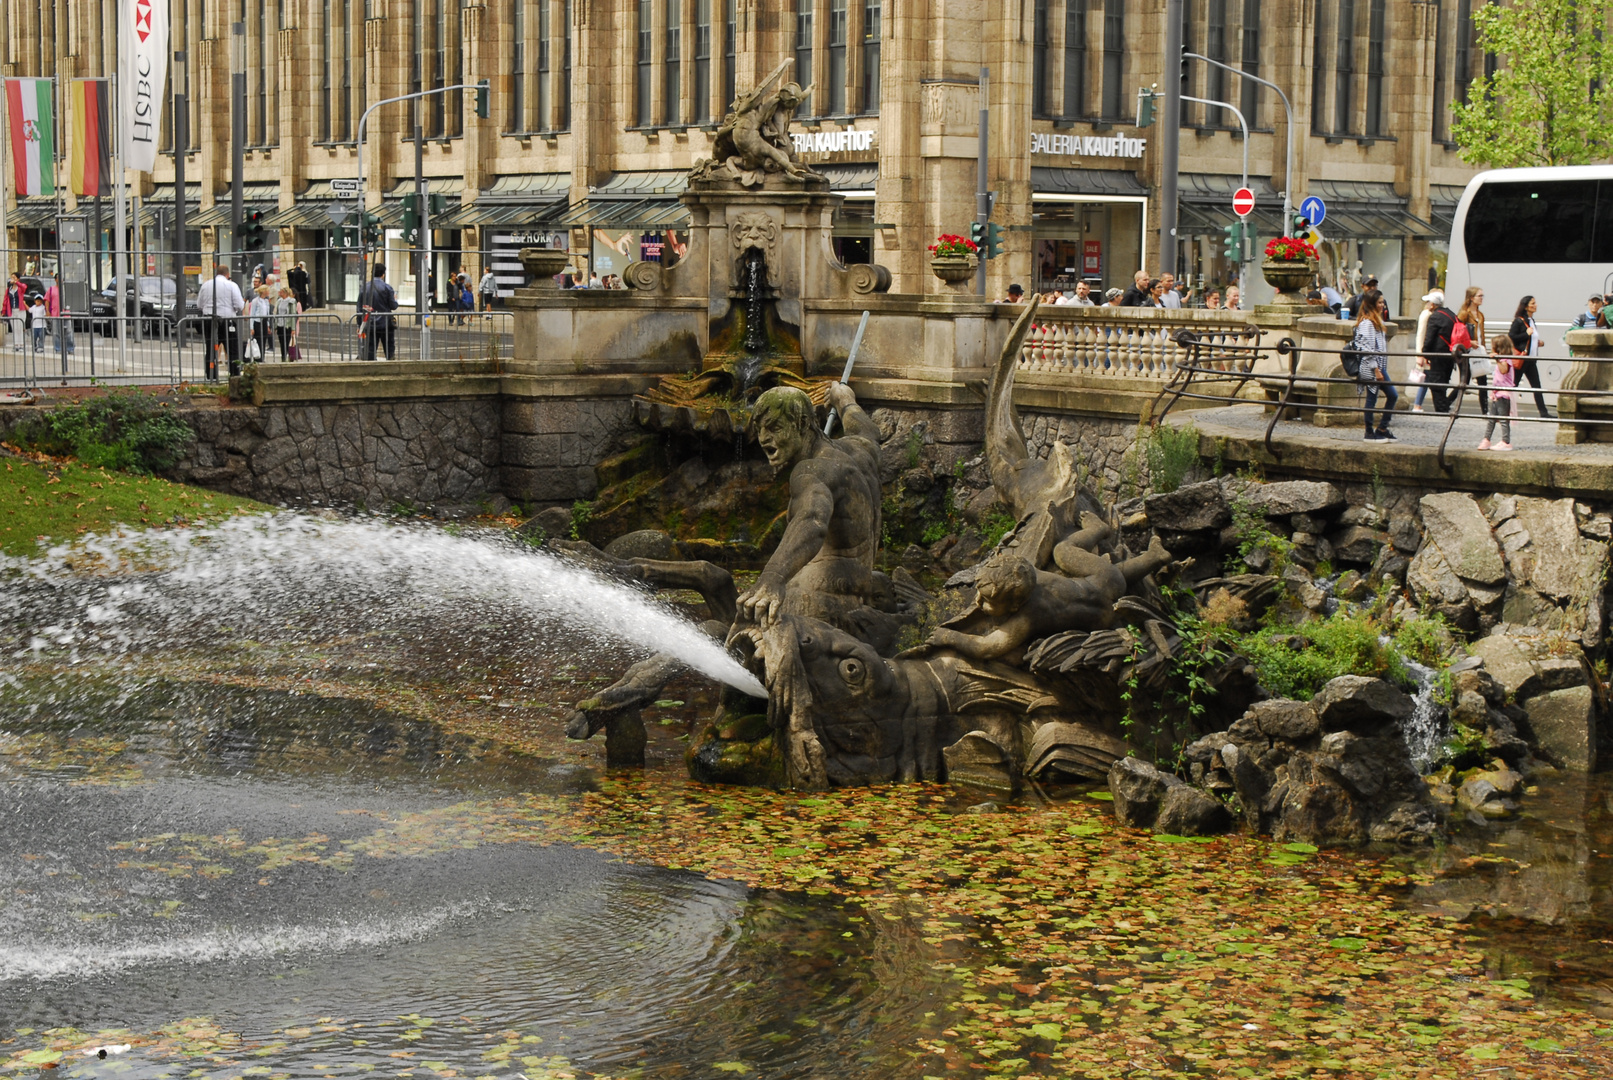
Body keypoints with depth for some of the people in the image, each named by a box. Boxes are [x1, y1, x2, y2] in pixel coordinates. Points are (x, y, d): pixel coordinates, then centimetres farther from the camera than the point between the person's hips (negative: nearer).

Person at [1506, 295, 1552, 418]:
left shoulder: (1531, 321, 17)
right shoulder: (1519, 321, -9)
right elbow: (1511, 337, -17)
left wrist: (1538, 342, 10)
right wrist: (1527, 334, -20)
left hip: (1531, 359, 8)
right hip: (1521, 359, -8)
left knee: (1537, 386, 4)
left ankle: (1544, 413, 2)